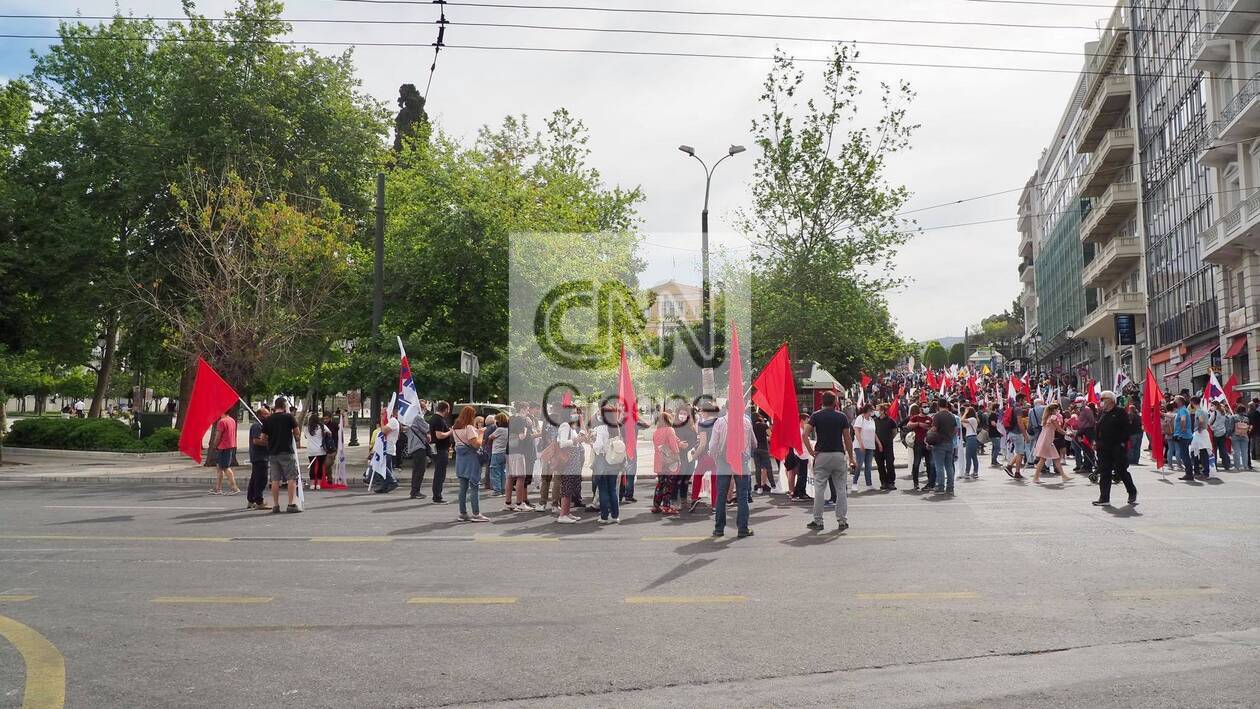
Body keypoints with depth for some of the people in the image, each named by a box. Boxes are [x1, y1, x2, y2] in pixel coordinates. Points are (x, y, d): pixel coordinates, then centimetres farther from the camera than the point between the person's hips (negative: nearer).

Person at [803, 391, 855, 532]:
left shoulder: (816, 416, 1)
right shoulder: (842, 417, 2)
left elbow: (805, 435, -9)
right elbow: (848, 439, 2)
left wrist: (811, 451, -3)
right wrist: (851, 458, 9)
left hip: (821, 455, 0)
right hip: (839, 455, 0)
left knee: (819, 489, 2)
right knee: (841, 489, 7)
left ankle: (818, 521, 4)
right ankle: (842, 521, 8)